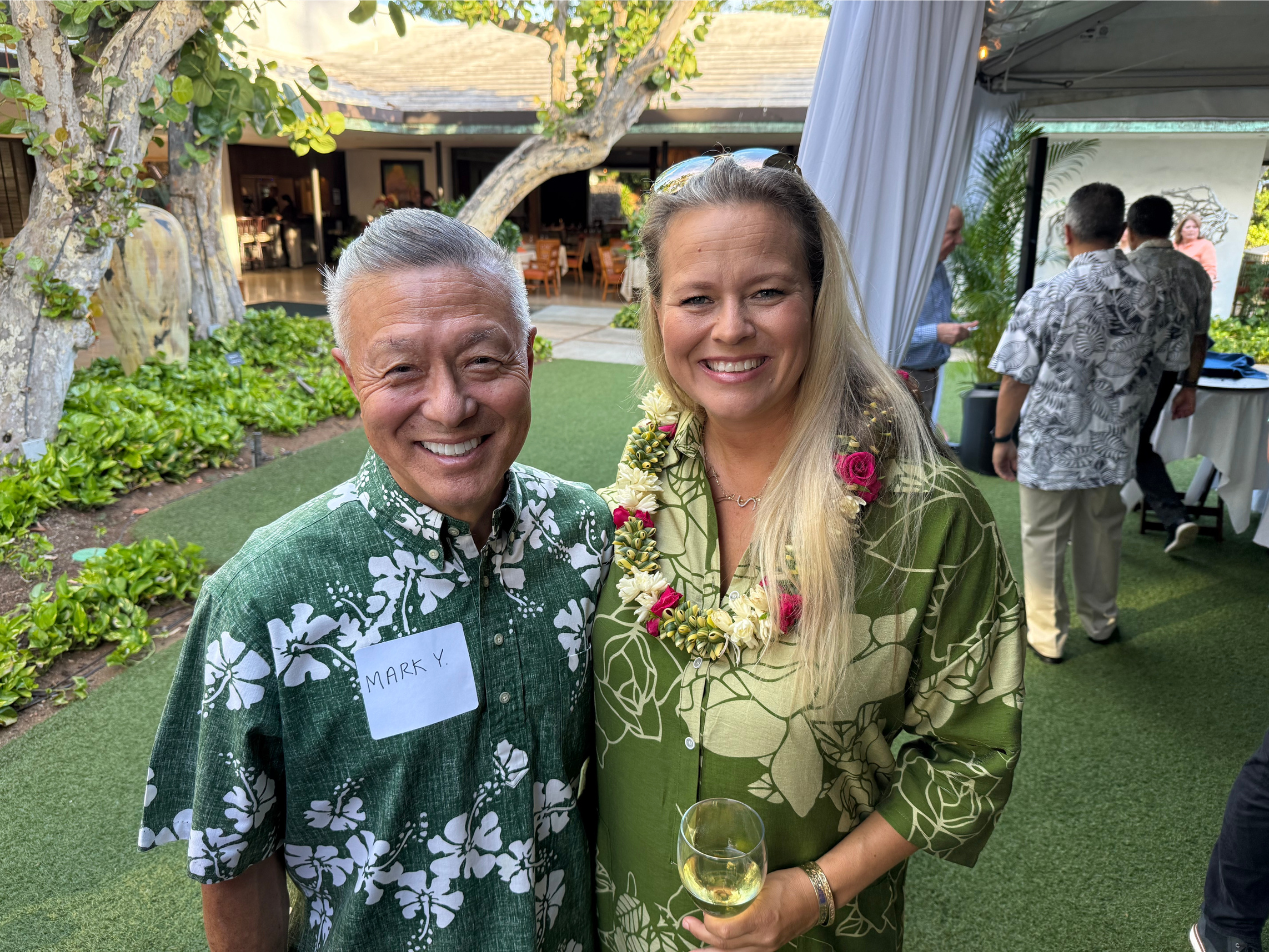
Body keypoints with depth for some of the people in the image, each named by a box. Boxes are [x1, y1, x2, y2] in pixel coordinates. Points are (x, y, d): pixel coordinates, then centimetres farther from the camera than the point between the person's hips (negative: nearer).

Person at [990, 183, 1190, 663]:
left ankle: (1047, 637, 25)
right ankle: (1101, 622, 41)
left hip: (1051, 448, -4)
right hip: (1114, 445, 5)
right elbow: (1177, 359, 7)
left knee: (1044, 540, 11)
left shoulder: (1045, 297, -20)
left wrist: (1002, 438, -4)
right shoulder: (1150, 292, -6)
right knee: (1101, 533, 23)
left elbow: (1015, 380, -17)